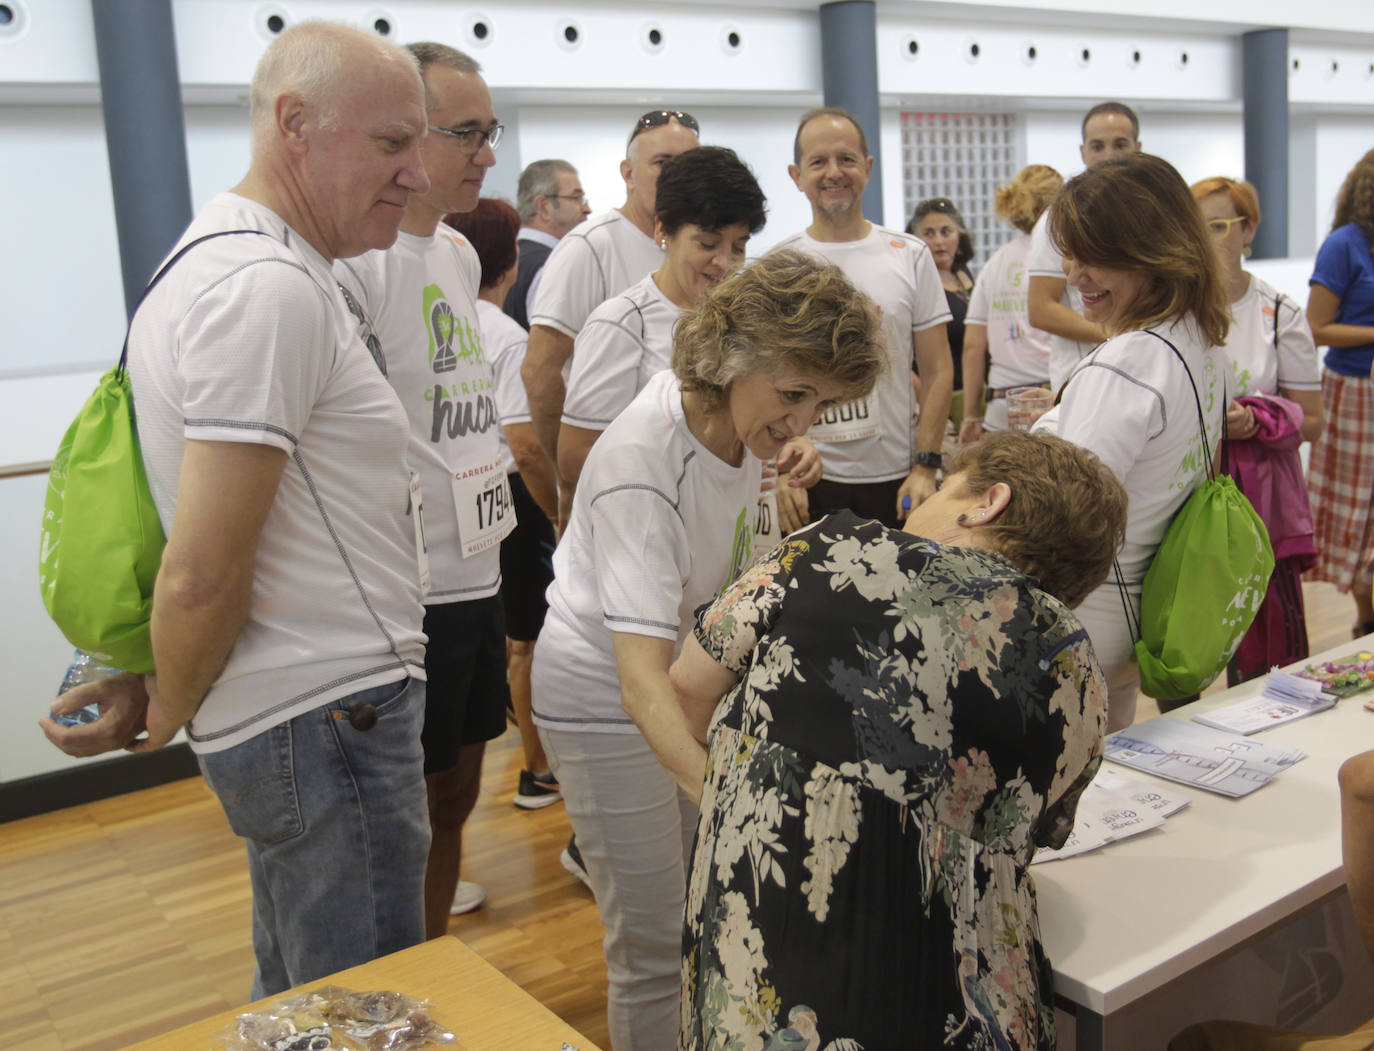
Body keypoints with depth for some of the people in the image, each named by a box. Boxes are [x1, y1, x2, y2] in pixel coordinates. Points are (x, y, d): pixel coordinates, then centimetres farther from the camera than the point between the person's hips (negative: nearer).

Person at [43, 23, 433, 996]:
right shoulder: (272, 289, -20)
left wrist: (140, 688, 16)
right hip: (327, 721, -10)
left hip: (291, 716, 10)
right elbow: (201, 579, -23)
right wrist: (167, 715, -6)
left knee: (296, 1001, 24)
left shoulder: (219, 261, 13)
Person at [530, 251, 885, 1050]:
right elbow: (642, 682, -42)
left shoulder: (742, 419, -10)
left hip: (696, 663, 7)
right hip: (605, 693, -7)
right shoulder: (642, 462, -33)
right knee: (655, 942, 0)